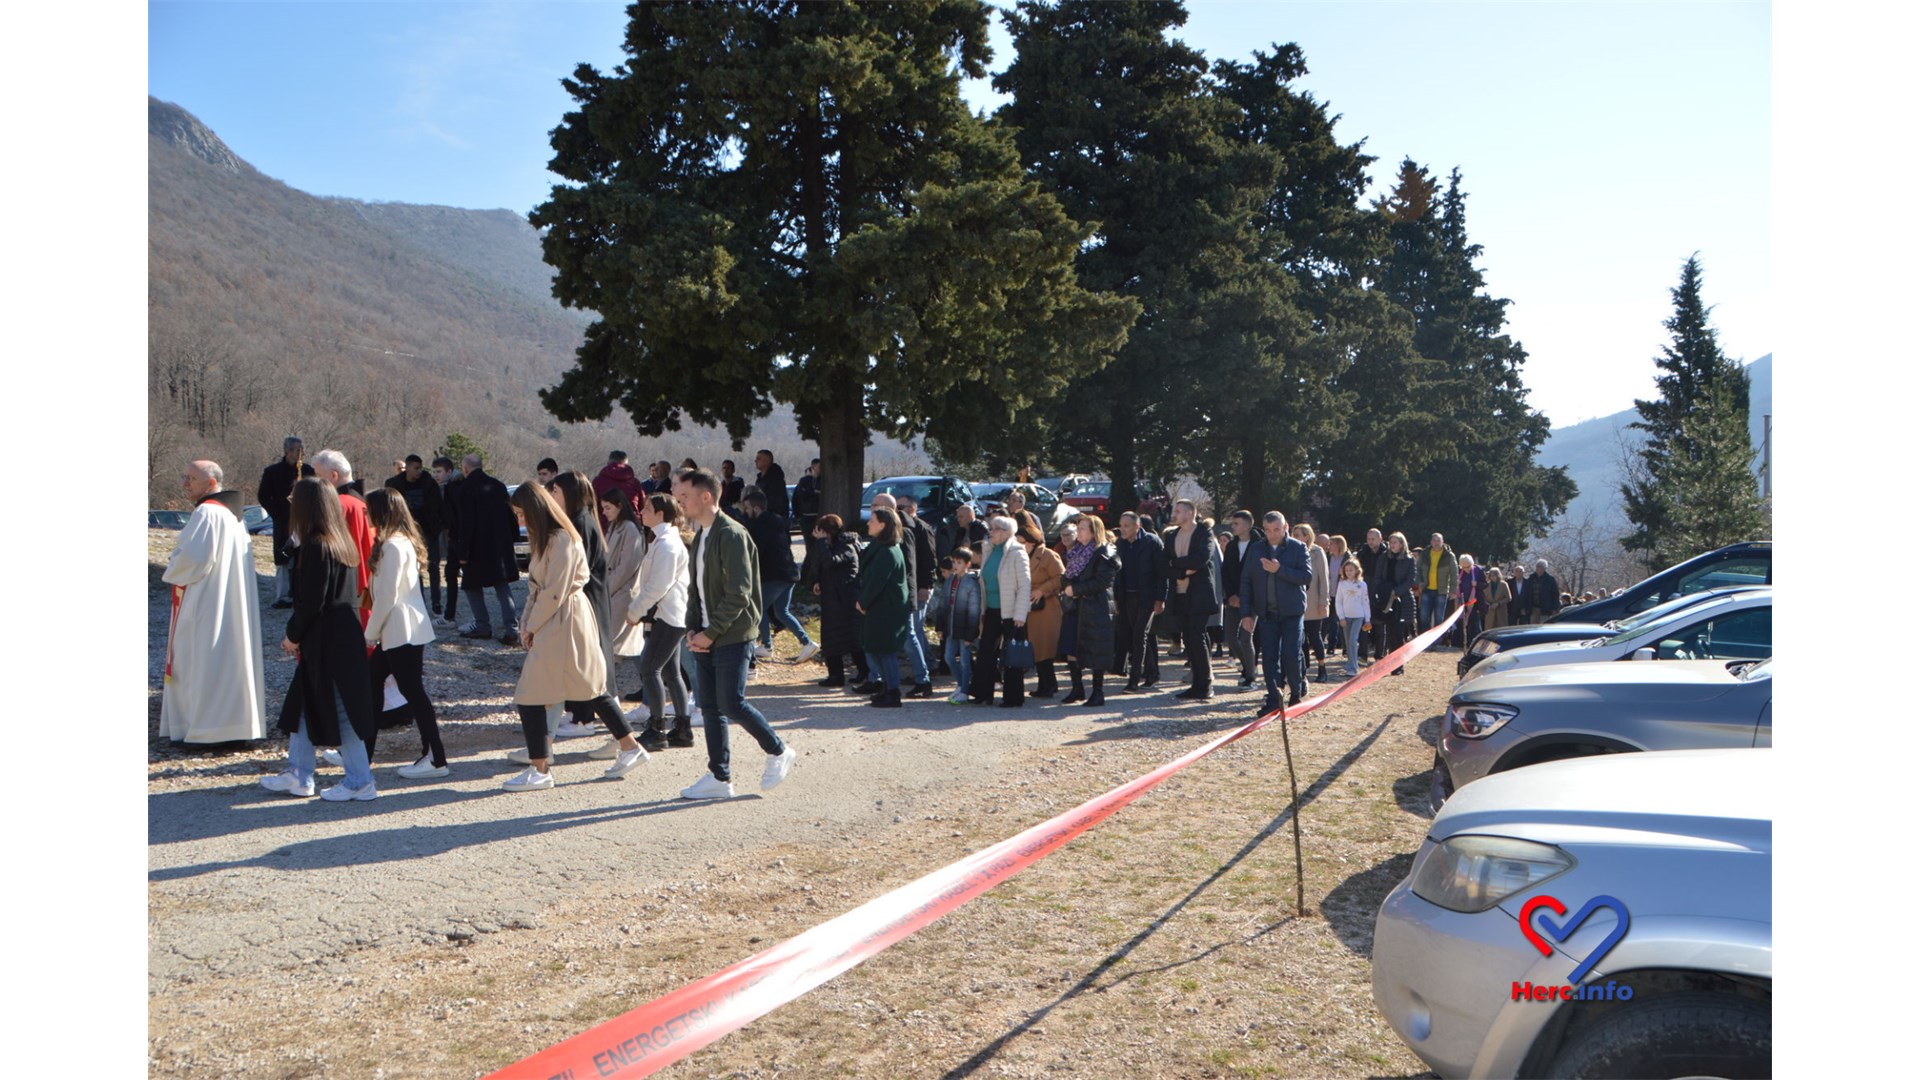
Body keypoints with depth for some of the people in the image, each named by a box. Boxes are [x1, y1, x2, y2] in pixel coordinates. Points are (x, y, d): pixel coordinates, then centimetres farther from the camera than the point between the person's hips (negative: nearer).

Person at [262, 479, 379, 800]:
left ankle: (360, 782, 7)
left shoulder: (315, 546, -18)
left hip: (326, 641, -9)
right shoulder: (343, 543, 10)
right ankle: (298, 776, 27)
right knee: (303, 706, 18)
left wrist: (293, 634, -5)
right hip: (345, 634, 9)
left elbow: (310, 601, -20)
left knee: (338, 711, -1)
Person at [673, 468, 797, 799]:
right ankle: (719, 777, 15)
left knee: (731, 704, -7)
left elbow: (738, 593, -20)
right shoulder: (700, 536, 14)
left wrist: (711, 633, -17)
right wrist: (692, 629, 5)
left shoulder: (731, 535, -15)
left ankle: (778, 752, 14)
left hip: (731, 638, -9)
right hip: (705, 638, 9)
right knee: (709, 707, 8)